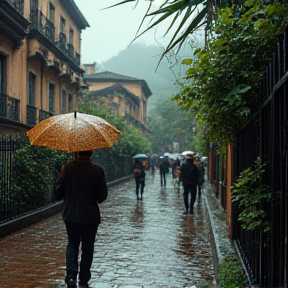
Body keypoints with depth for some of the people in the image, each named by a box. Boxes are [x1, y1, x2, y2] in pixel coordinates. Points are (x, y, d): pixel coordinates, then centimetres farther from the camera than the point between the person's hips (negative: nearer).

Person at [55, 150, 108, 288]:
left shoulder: (67, 168, -7)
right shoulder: (97, 171, -12)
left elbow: (59, 192, -2)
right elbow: (103, 195, -8)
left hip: (70, 214, 2)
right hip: (90, 215, -2)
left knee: (72, 243, 18)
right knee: (87, 247, 12)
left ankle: (71, 273, -2)